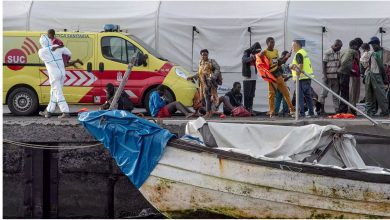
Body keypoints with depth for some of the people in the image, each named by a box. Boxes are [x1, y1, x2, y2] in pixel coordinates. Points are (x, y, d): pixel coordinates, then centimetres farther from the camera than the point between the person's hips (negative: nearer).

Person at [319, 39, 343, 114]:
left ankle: (337, 109, 9)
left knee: (336, 94, 7)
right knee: (324, 93, -3)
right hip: (328, 76, -6)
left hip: (336, 76, 6)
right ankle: (321, 109, 1)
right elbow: (324, 64, -9)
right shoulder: (327, 53, -8)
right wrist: (325, 76, -14)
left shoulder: (339, 53, 11)